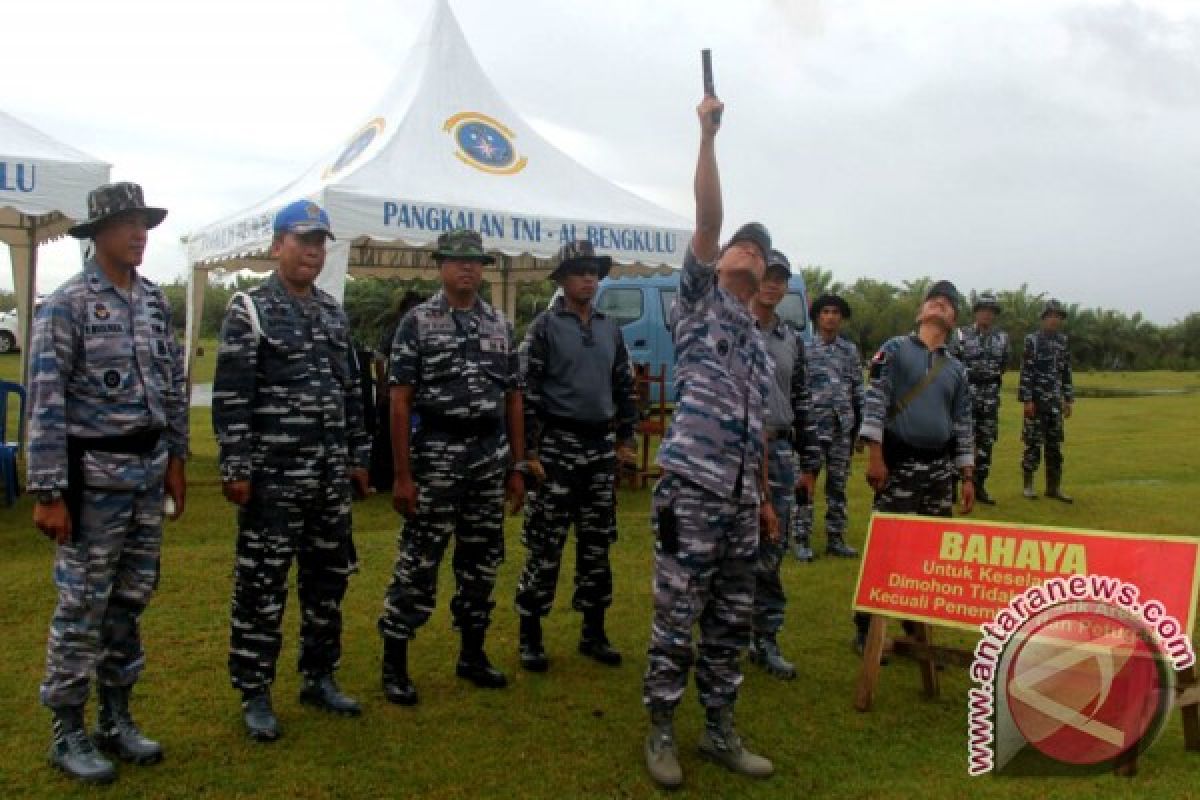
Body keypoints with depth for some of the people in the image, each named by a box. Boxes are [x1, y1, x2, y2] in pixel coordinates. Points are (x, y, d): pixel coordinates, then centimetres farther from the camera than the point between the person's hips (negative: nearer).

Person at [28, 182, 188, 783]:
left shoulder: (156, 301, 9)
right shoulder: (67, 304, -9)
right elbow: (46, 404, -13)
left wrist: (176, 459, 14)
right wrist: (48, 493, -16)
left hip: (149, 472, 6)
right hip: (95, 475, -6)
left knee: (132, 599, 13)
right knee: (82, 606, 2)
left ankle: (116, 718, 26)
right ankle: (68, 731, 16)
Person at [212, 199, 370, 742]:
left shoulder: (333, 312, 13)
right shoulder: (248, 310, -6)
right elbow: (229, 397, -11)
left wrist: (358, 458, 14)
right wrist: (234, 469, -15)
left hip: (330, 473, 6)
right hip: (273, 473, -6)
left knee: (328, 577, 13)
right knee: (262, 584, 1)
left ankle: (319, 678, 28)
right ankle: (254, 695, 14)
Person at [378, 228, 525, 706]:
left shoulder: (500, 326, 10)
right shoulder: (417, 322, -4)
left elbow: (512, 400, 12)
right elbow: (400, 401, -7)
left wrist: (517, 468, 9)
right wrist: (402, 474, -12)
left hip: (490, 456, 5)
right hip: (436, 454, -5)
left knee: (482, 559, 12)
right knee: (418, 562, -1)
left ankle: (472, 654, 26)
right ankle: (394, 663, 11)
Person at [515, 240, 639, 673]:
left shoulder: (611, 328, 12)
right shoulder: (545, 326, -5)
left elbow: (624, 386, 17)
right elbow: (526, 391, -9)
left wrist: (625, 438, 12)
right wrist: (529, 451, -13)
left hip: (601, 447, 5)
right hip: (558, 445, -5)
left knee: (597, 544, 10)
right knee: (545, 546, -2)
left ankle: (593, 632, 22)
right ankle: (530, 635, 10)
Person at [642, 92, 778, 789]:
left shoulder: (759, 343, 22)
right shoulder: (701, 300, 6)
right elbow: (707, 219, -6)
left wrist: (764, 497, 22)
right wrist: (708, 135, -11)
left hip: (740, 497, 7)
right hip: (692, 488, -6)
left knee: (732, 621, 11)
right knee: (677, 618, -1)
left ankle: (720, 730, 24)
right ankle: (662, 732, 13)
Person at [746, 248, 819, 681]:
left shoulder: (793, 340, 14)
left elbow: (802, 403, 16)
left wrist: (809, 464, 14)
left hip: (779, 452, 4)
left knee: (770, 553, 8)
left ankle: (765, 640, 19)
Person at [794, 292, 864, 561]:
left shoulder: (850, 350, 10)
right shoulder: (805, 349, -1)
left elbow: (857, 389, 11)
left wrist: (858, 425, 7)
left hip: (843, 427, 4)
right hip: (813, 426, -3)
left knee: (838, 484, 9)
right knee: (805, 484, -2)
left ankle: (835, 539, 17)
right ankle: (802, 540, 4)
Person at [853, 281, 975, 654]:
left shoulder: (957, 368, 15)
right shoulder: (895, 349, 1)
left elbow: (963, 425, 16)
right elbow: (875, 401, -7)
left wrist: (967, 477, 10)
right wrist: (875, 454, -15)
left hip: (940, 468, 5)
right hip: (899, 464, -5)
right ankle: (866, 630, 7)